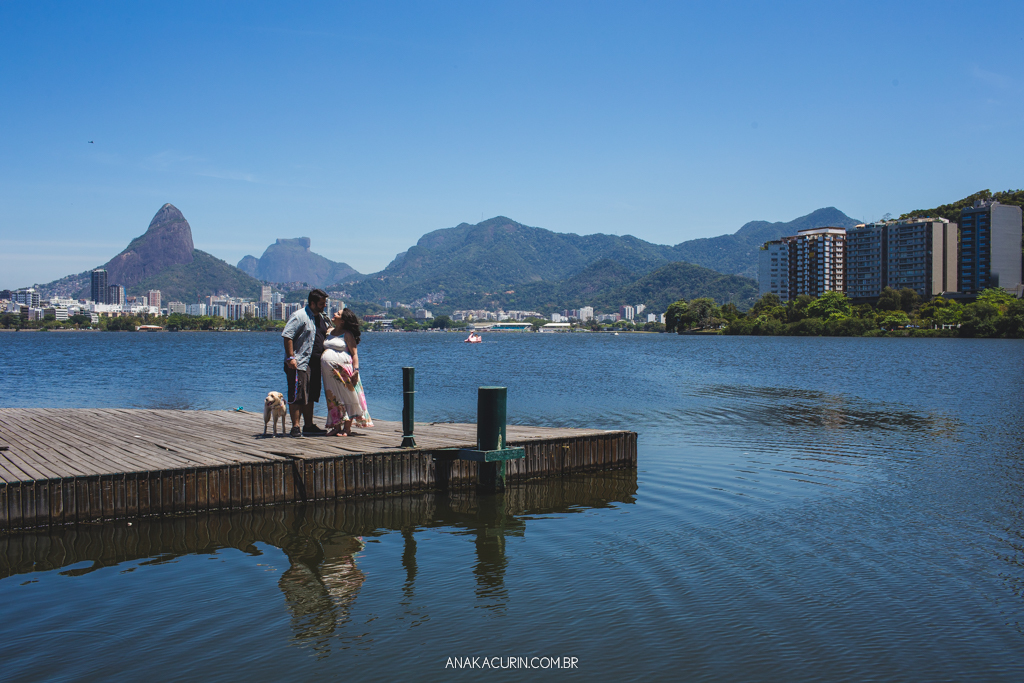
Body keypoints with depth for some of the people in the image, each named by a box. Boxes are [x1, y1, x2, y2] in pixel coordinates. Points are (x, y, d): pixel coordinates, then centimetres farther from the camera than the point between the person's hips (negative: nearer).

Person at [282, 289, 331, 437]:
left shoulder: (322, 318, 16)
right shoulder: (299, 316, -9)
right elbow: (287, 336, -15)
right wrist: (291, 357, -21)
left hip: (315, 364, 8)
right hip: (299, 363, -8)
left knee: (310, 397, 13)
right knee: (297, 397, -7)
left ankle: (308, 426, 20)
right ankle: (295, 427, -4)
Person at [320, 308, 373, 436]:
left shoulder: (347, 334, -3)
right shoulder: (329, 332, 15)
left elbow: (354, 353, -7)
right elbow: (322, 348, 21)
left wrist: (356, 370, -18)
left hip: (343, 371, -6)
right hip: (329, 373, 6)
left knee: (346, 397, -1)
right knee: (333, 399, 8)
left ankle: (347, 429, 4)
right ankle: (337, 427, 15)